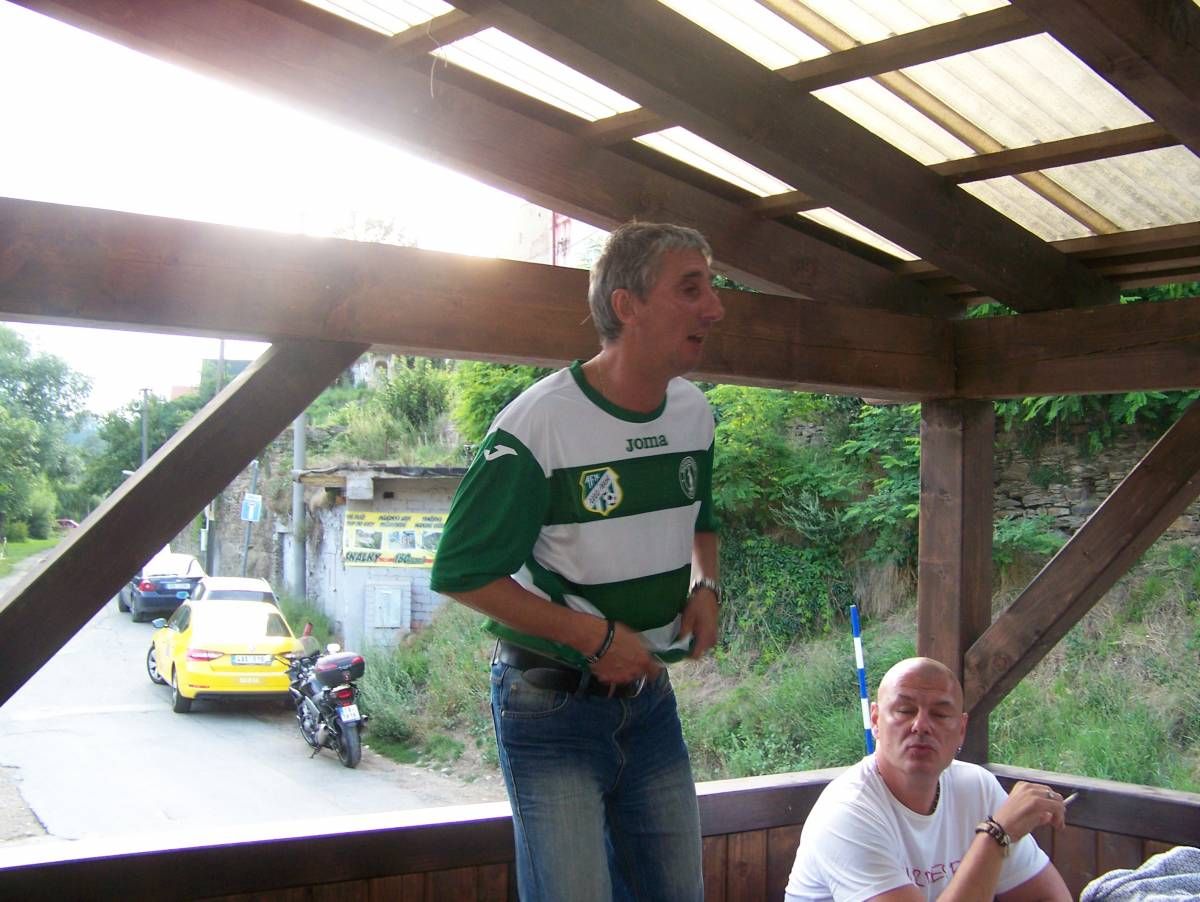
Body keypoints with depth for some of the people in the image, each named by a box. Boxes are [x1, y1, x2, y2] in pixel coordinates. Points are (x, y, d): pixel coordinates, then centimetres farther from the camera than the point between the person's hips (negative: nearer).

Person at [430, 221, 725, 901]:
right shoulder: (539, 424, -19)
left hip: (651, 695, 6)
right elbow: (462, 573, -14)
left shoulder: (695, 413, 2)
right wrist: (595, 636, -17)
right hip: (551, 704, -6)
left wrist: (705, 586, 0)